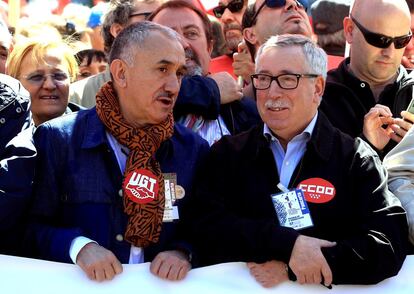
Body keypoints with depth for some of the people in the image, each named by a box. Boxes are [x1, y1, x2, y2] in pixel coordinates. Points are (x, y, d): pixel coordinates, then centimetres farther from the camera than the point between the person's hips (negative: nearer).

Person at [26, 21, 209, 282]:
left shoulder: (193, 149, 6)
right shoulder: (58, 140, -2)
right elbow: (33, 225, 0)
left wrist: (182, 251, -8)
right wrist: (78, 246, -15)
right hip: (83, 287, -2)